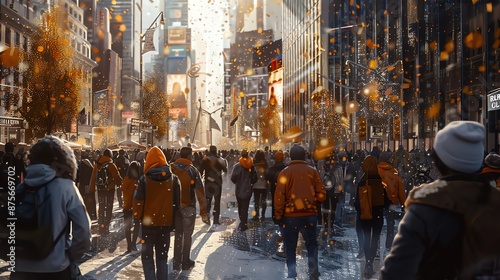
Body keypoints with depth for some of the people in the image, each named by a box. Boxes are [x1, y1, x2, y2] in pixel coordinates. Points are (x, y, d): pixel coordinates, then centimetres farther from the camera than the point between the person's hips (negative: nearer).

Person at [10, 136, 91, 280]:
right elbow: (82, 228, -13)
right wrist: (72, 255, 1)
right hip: (54, 267, -3)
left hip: (21, 267, 3)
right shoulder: (65, 187, -9)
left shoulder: (20, 188, 1)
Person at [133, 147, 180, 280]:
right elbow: (176, 203, 2)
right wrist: (173, 221, 12)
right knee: (162, 256, 14)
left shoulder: (144, 180, -11)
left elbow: (139, 202, -10)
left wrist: (137, 217, 6)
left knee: (147, 256, 10)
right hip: (166, 223, 2)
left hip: (148, 222, -2)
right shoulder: (173, 179, -3)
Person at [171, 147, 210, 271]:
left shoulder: (171, 168, -3)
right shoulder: (193, 170, -10)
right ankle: (185, 263, 16)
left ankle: (176, 263, 16)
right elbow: (200, 191, -11)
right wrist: (203, 211, -7)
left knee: (178, 234, 15)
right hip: (188, 207, -3)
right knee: (187, 234, 11)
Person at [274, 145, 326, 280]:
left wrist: (279, 215, -1)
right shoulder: (312, 171, -1)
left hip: (290, 215, -1)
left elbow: (279, 196, -10)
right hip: (310, 214, 1)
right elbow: (321, 194, -1)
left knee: (290, 247, 11)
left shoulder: (285, 172, -6)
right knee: (311, 243, 16)